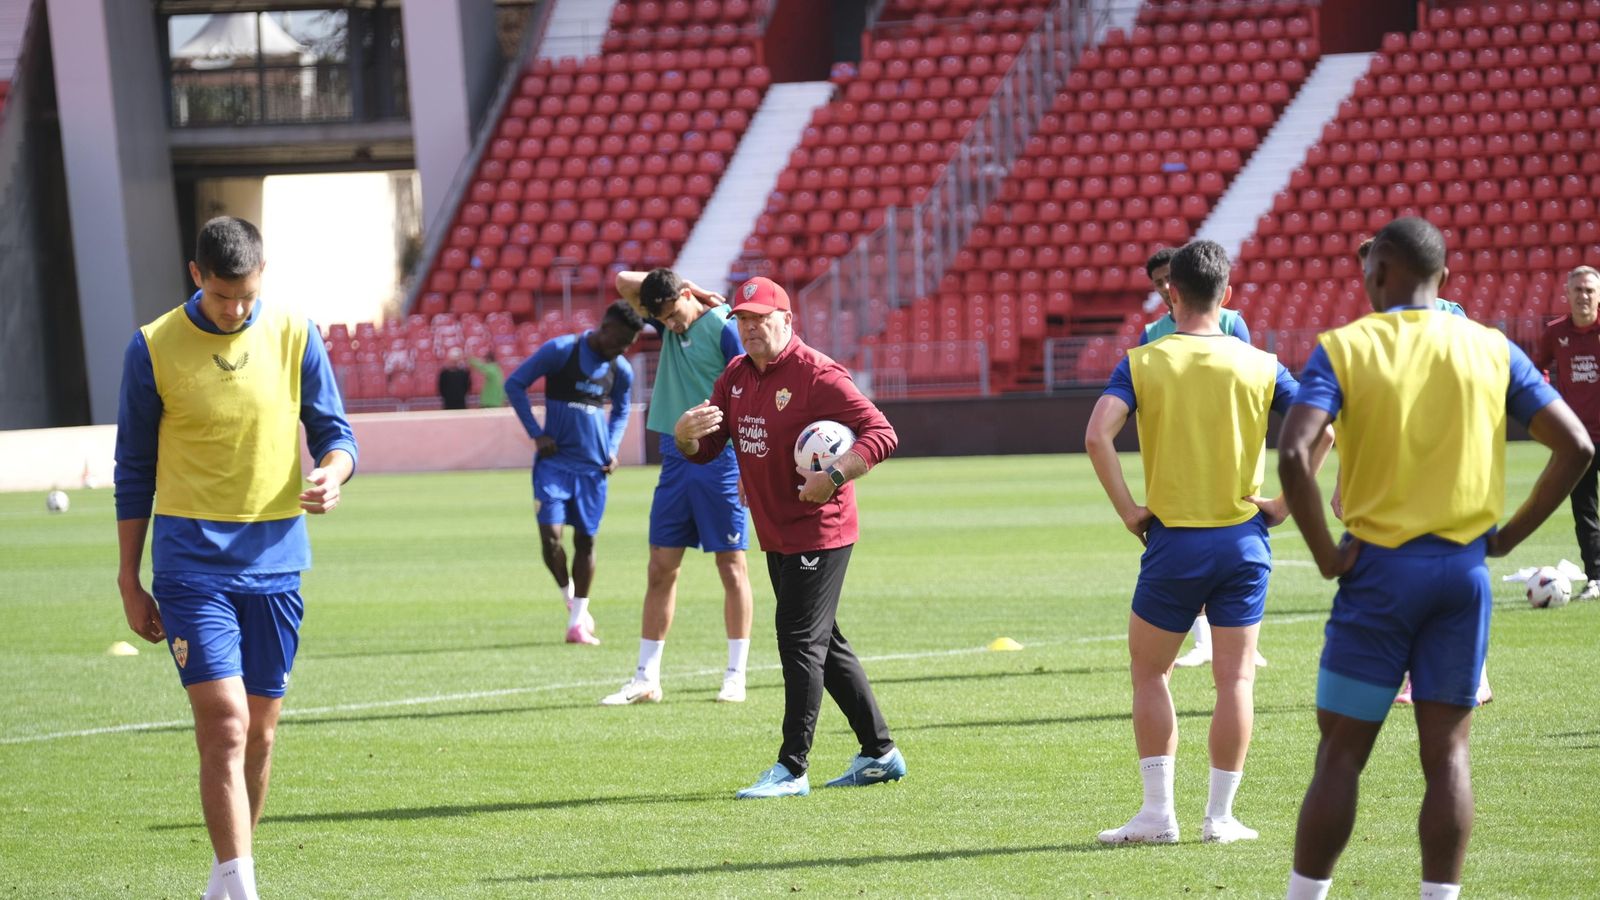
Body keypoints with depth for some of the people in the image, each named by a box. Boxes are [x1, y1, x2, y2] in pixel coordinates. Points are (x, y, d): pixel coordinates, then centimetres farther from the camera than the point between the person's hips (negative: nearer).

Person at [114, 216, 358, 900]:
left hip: (275, 558, 3)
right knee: (224, 722, -14)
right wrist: (129, 581, 4)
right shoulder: (154, 349, -3)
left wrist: (332, 473, -17)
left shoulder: (293, 336, 2)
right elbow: (134, 471, 4)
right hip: (192, 556, -3)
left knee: (260, 731, 9)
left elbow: (334, 431, 8)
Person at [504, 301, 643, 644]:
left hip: (593, 467, 3)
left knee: (585, 540, 4)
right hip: (554, 460, -3)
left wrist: (612, 448, 7)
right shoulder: (560, 351, -9)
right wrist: (536, 433, -9)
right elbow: (514, 384, -4)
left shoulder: (621, 370, 4)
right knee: (550, 536, -13)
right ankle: (569, 596, 14)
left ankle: (578, 621, 13)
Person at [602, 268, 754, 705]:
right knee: (661, 568, 5)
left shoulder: (724, 328, -10)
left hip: (718, 456, -7)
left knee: (731, 565, 0)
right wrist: (667, 283, 6)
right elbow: (624, 283, 18)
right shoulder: (669, 323, 10)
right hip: (676, 456, 7)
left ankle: (736, 676, 4)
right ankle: (646, 678, 8)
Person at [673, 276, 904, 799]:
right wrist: (685, 434, -13)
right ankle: (880, 755, 24)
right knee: (825, 647, 14)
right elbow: (704, 451, 10)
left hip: (819, 534, -9)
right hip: (776, 537, 9)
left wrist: (835, 476, -30)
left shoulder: (818, 375, -15)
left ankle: (792, 770, -7)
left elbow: (881, 434, -19)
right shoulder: (736, 377, 9)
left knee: (801, 643, -10)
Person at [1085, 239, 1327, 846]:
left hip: (1173, 543, -1)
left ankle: (1158, 813, 8)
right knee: (1235, 679, 7)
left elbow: (1097, 435, -17)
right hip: (1243, 542, 1)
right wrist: (1284, 505, 1)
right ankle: (1220, 815, 8)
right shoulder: (1259, 366, 0)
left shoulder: (1142, 363, -4)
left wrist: (1128, 510, -9)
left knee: (1149, 673, 12)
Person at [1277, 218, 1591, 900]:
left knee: (1340, 753, 3)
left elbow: (1293, 454, -20)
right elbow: (1574, 446, 2)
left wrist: (1325, 554, -10)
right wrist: (1508, 535, 7)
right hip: (1464, 569, 3)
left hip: (1380, 568, -3)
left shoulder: (1343, 349, -5)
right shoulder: (1490, 350, 4)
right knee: (1446, 752, 7)